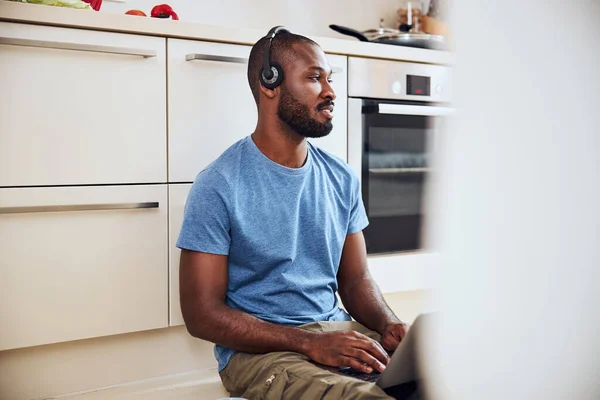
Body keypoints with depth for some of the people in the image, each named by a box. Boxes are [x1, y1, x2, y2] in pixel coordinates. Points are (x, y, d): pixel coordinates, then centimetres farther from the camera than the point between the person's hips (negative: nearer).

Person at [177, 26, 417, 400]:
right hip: (259, 348, -5)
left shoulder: (342, 179, 6)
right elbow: (202, 314, -11)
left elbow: (356, 279, 12)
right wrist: (312, 343, -21)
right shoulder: (218, 187, -11)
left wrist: (389, 324, -10)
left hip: (338, 328, 6)